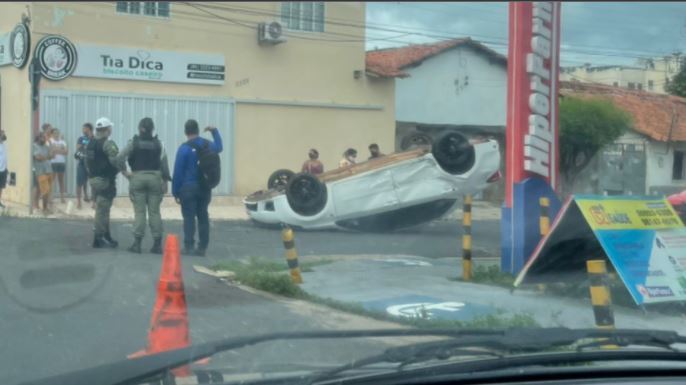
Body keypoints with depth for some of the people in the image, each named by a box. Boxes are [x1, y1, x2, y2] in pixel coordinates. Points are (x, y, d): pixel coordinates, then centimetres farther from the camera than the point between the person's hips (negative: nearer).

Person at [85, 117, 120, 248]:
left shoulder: (90, 144, 12)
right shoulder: (108, 144, -15)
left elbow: (87, 162, 17)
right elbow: (115, 161, -24)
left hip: (93, 179, 9)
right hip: (105, 180, -9)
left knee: (102, 209, 16)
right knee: (102, 210, -5)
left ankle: (106, 237, 21)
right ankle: (98, 239, -4)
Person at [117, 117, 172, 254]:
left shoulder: (134, 142, -2)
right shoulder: (158, 143, 3)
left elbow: (120, 157, -11)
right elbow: (164, 162, -1)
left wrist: (124, 171, -1)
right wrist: (165, 181, 2)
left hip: (137, 178, -1)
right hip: (155, 178, 1)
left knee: (139, 211, 2)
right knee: (154, 211, 4)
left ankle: (137, 243, 1)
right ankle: (157, 244, 3)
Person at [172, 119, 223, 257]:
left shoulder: (184, 148, -11)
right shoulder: (208, 145, 4)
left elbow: (178, 171, -11)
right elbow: (219, 147, 30)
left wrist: (175, 191, -5)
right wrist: (215, 131, 34)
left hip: (188, 187, -5)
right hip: (205, 188, 5)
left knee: (189, 217, 0)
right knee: (203, 216, 9)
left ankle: (189, 246, -2)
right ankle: (202, 247, 8)